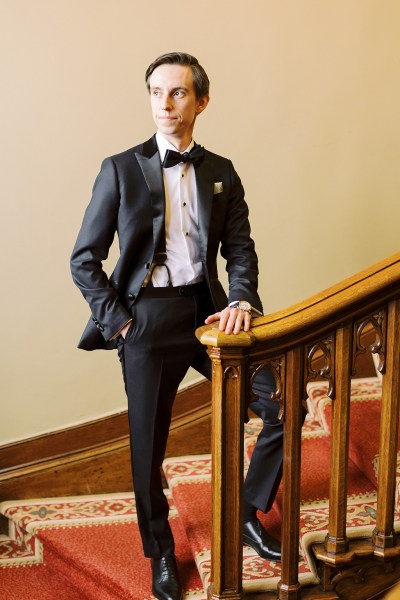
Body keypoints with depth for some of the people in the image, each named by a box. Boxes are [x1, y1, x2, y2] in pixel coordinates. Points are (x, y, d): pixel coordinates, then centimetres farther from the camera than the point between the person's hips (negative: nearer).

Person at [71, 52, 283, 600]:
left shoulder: (221, 174, 9)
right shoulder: (121, 169, -1)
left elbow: (240, 250, 6)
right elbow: (84, 260, 0)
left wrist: (242, 300, -13)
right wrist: (116, 320, -7)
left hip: (208, 312, 3)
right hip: (147, 322, -3)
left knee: (284, 406, -2)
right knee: (148, 449, 6)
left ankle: (247, 512, 21)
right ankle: (162, 554, 31)